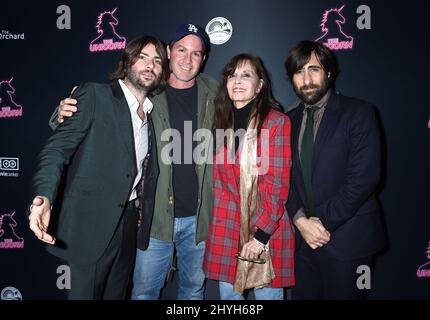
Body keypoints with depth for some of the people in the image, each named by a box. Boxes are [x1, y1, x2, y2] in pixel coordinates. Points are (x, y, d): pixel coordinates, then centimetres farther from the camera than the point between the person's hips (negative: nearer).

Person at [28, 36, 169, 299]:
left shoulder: (152, 112, 11)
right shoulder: (95, 95, -7)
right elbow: (58, 147, -15)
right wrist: (44, 197, -30)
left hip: (129, 221, 6)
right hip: (92, 221, -5)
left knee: (116, 293, 17)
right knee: (86, 293, 6)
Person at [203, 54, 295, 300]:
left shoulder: (278, 122, -8)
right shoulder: (222, 122, 8)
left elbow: (278, 184, -11)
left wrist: (261, 234, -13)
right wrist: (219, 225, 5)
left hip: (267, 229, -4)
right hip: (227, 229, 4)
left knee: (267, 293, 10)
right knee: (228, 293, 15)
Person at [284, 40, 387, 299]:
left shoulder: (359, 113, -6)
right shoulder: (291, 120, 8)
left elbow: (365, 177, -15)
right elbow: (287, 177, 5)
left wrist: (323, 221, -14)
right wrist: (301, 219, -10)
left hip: (347, 239, -4)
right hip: (304, 238, 4)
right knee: (303, 294, 14)